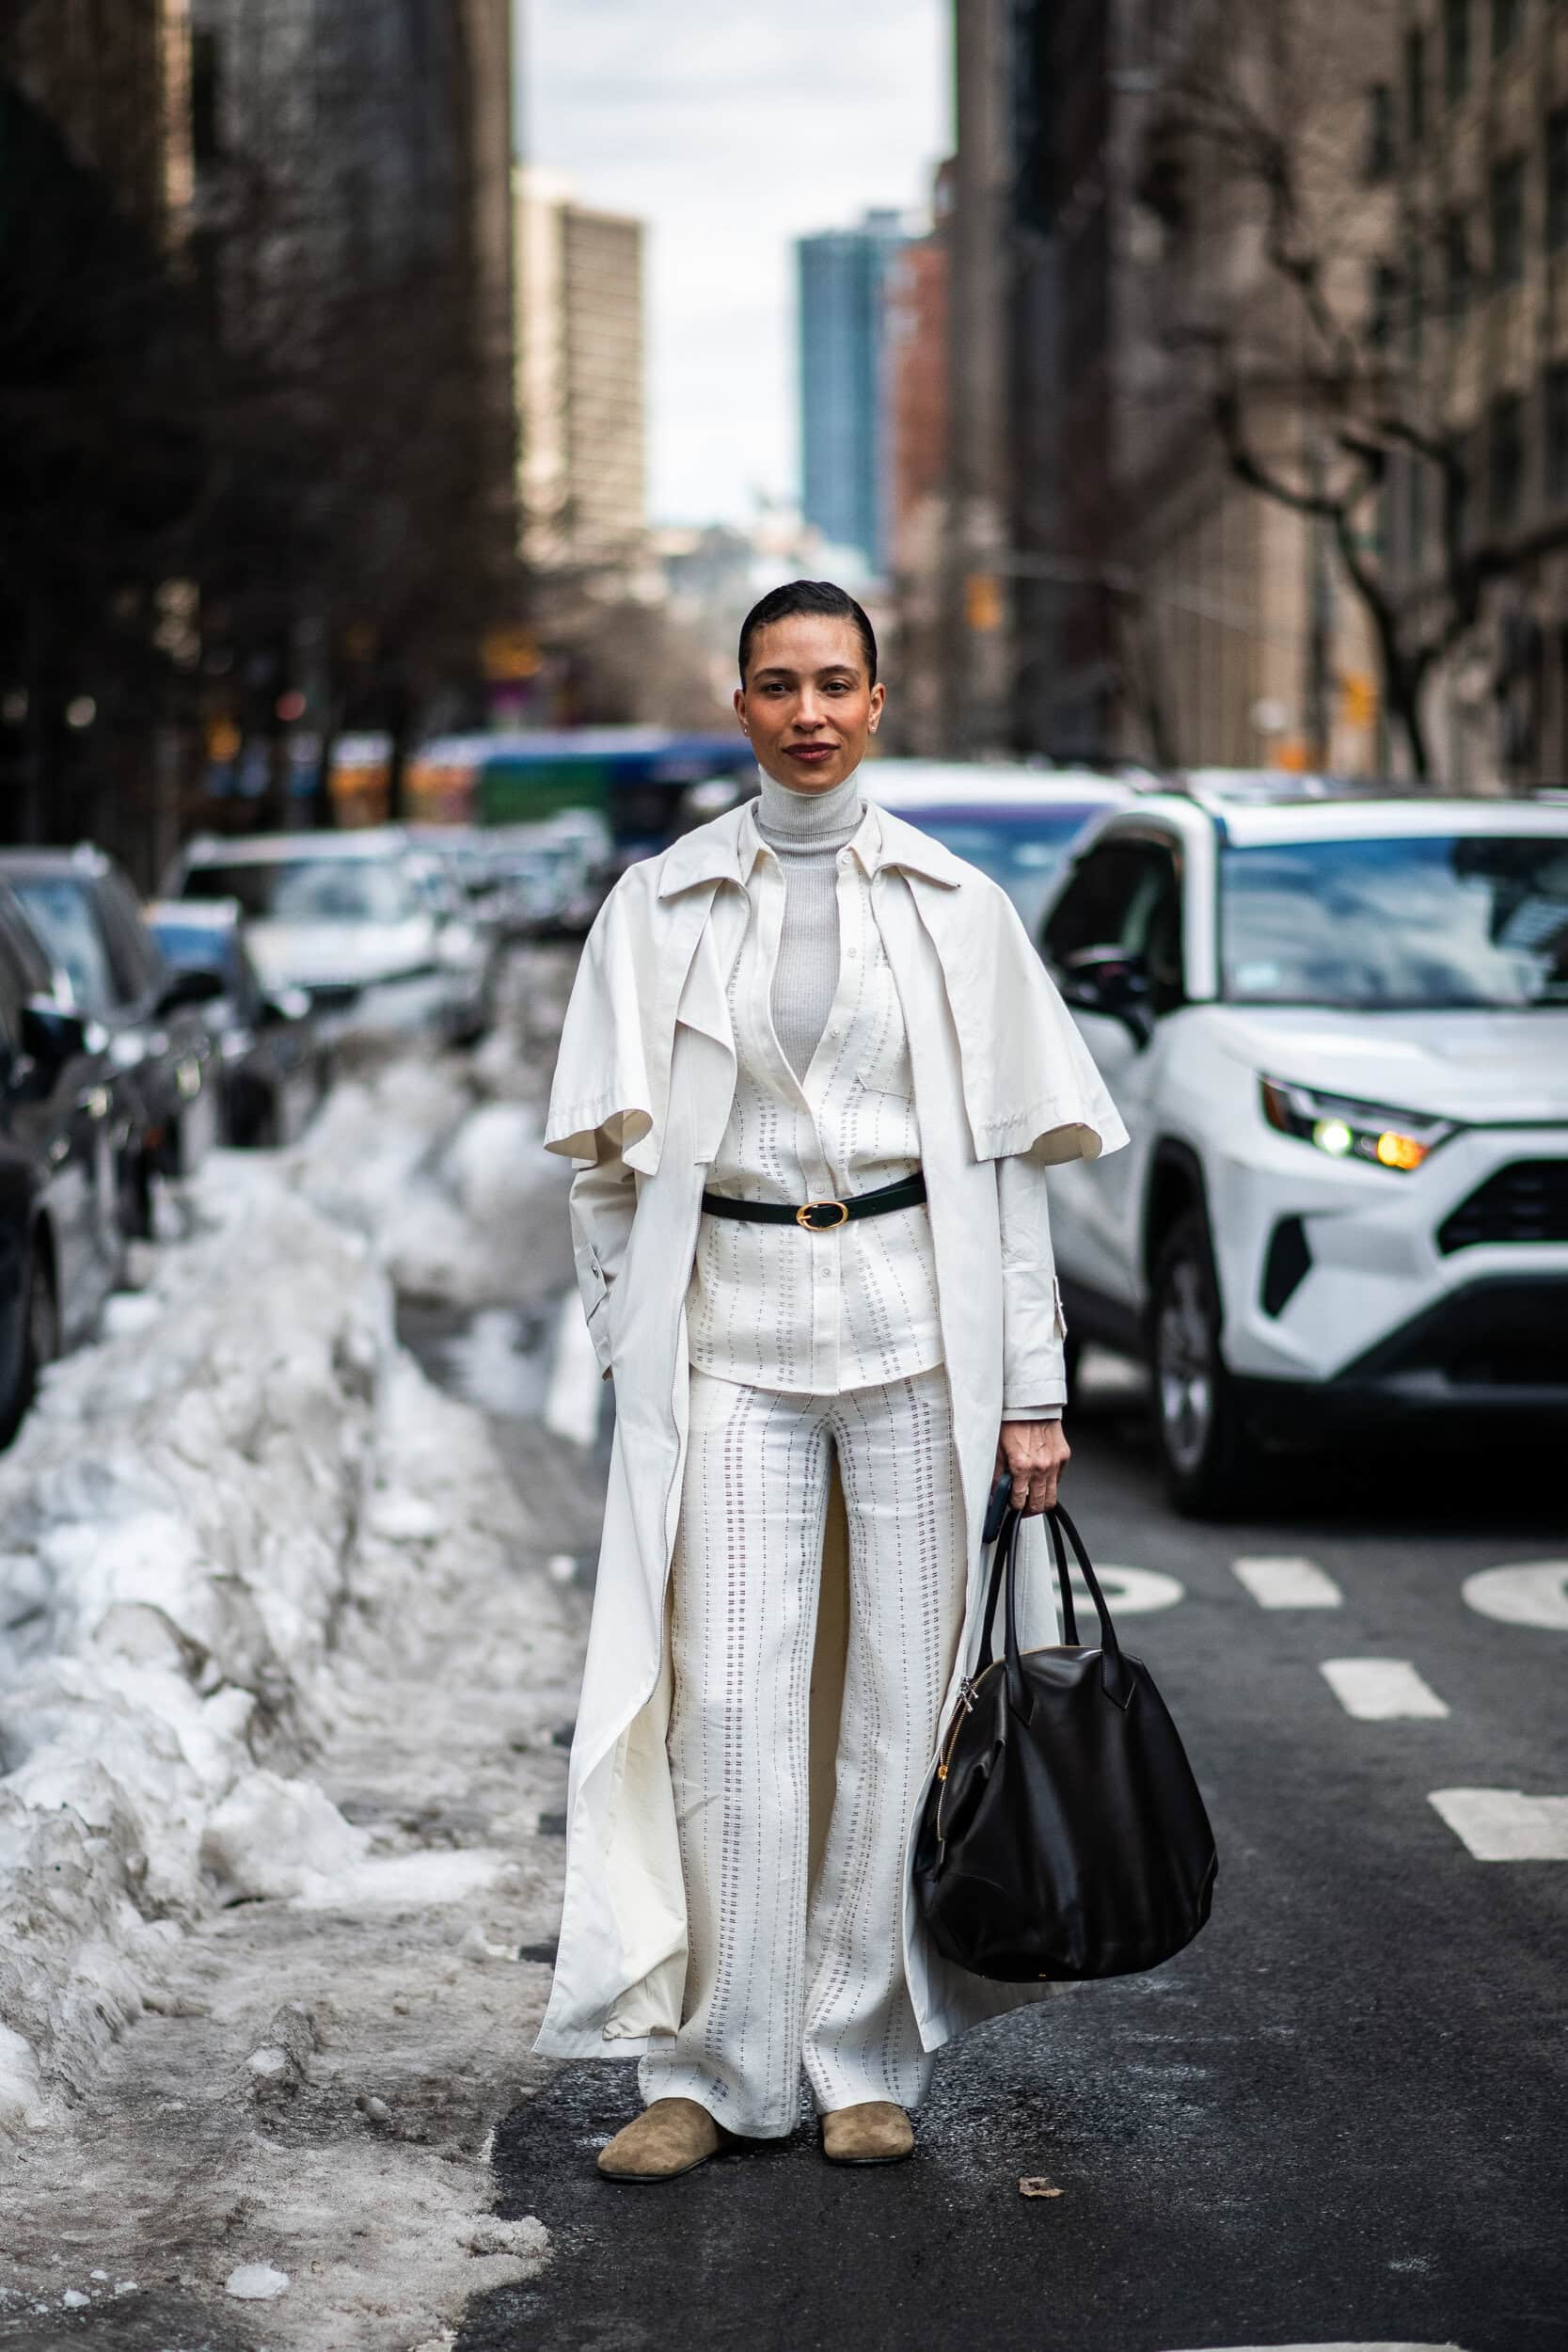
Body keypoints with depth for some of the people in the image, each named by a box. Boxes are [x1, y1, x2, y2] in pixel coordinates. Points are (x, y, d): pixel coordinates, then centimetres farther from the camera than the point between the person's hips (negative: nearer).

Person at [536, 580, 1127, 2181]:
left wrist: (1033, 1385, 1)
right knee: (729, 1702, -4)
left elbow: (1007, 1152, 5)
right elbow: (610, 1154, 8)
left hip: (913, 1316, 0)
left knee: (900, 1693, 2)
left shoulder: (954, 907, 6)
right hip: (730, 1325, 0)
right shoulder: (660, 905, 7)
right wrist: (628, 1355, 1)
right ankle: (712, 2067, 6)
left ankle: (868, 2061, 14)